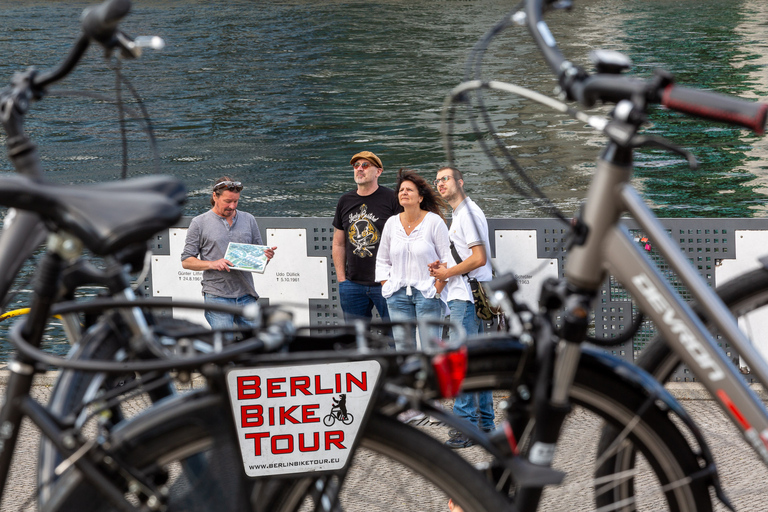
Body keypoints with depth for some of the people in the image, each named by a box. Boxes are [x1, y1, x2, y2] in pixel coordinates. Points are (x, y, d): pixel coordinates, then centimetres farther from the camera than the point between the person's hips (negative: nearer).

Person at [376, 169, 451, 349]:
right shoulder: (391, 223, 8)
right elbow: (382, 261, 17)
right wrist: (386, 287, 6)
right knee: (402, 347, 5)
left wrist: (437, 290, -9)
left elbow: (447, 259, -3)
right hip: (398, 293, 4)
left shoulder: (434, 221, -4)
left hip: (427, 293, -4)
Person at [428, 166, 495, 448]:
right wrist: (443, 268, 10)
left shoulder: (468, 212, -11)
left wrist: (447, 273, -11)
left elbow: (479, 258, -19)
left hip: (466, 297, -11)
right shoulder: (460, 214, 21)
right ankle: (484, 423, 16)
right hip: (468, 296, 11)